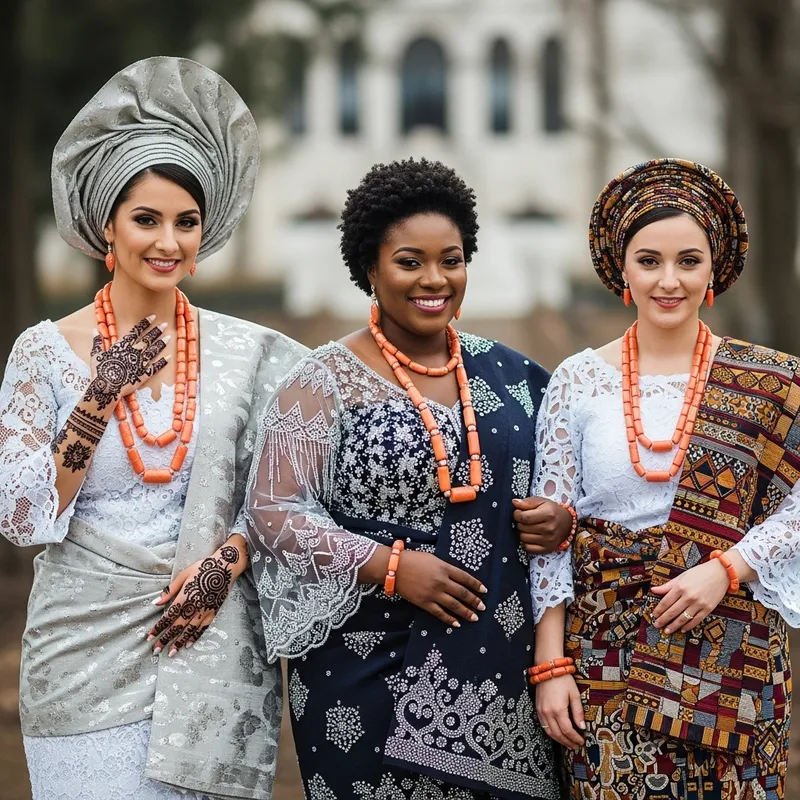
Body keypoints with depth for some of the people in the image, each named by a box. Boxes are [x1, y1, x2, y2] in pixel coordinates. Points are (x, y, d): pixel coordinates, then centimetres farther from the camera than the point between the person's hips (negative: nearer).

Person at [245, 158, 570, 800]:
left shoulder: (507, 375, 9)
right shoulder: (326, 382, -3)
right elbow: (274, 514, -8)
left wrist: (560, 520, -4)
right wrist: (390, 566, -17)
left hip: (502, 671, 4)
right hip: (376, 676, -3)